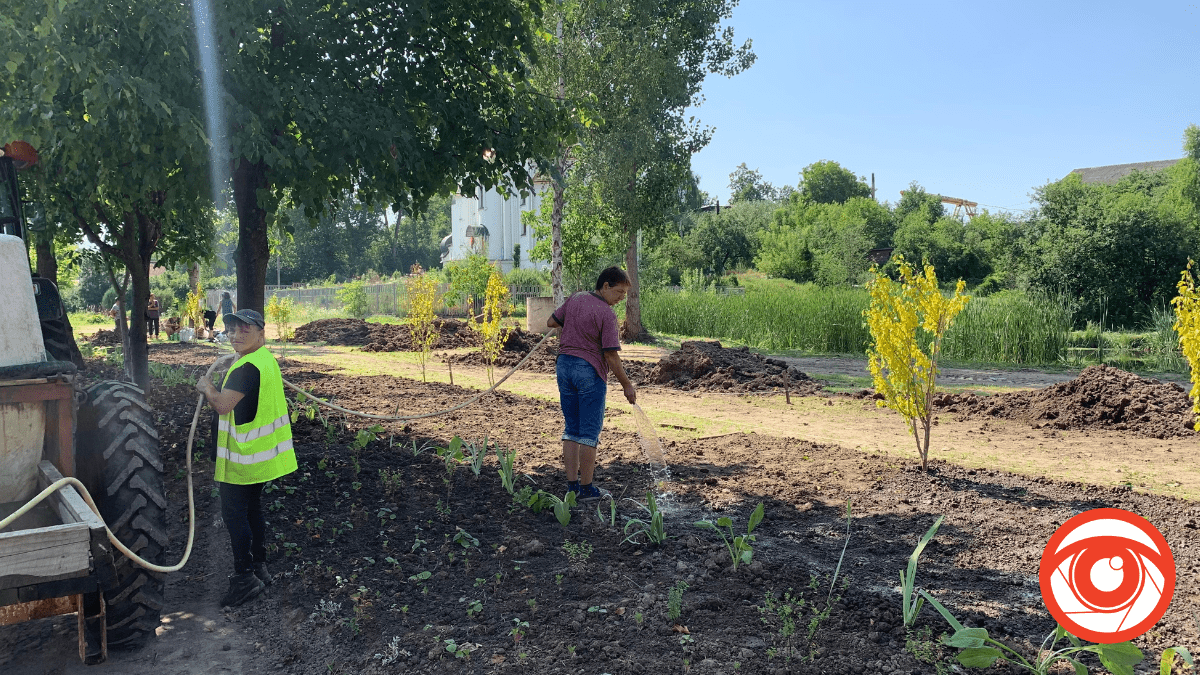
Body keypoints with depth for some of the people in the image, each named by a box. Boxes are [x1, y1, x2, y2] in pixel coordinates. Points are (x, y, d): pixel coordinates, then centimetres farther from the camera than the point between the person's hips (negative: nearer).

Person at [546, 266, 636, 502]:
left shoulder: (574, 300, 6)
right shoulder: (606, 314, -14)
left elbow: (551, 322, 15)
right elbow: (610, 354, -15)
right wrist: (627, 385, -8)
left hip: (564, 364, 7)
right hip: (590, 370, -7)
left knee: (571, 429, 12)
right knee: (589, 432, 1)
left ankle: (572, 485, 14)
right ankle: (586, 489, 6)